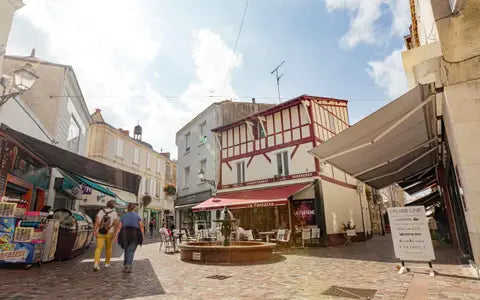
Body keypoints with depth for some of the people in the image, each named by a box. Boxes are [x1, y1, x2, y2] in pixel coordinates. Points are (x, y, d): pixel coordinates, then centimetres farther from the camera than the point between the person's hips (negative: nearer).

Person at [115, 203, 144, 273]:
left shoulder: (123, 216, 11)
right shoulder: (137, 216, 4)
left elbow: (119, 226, 0)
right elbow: (141, 226, -3)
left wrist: (116, 235, -5)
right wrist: (142, 236, 1)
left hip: (125, 234, 3)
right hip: (134, 235, -3)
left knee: (126, 250, 18)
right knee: (131, 251, -5)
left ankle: (125, 265, 24)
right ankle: (128, 265, -21)